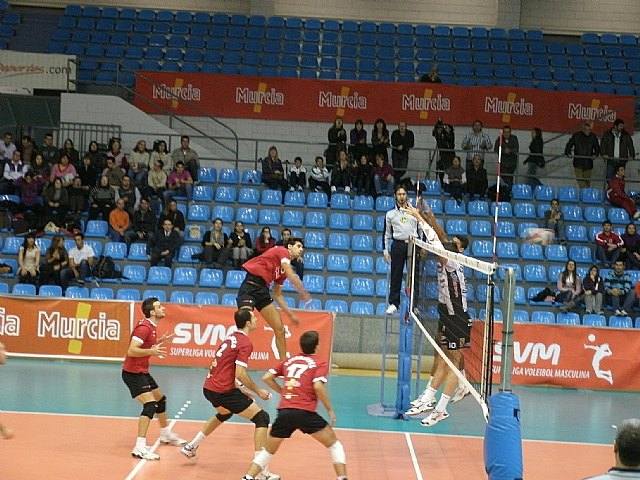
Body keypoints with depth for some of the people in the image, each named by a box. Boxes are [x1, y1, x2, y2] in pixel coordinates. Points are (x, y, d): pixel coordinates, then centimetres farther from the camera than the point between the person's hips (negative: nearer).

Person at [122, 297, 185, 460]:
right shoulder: (144, 327, -22)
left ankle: (166, 435, 44)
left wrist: (159, 341, 9)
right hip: (133, 373, -10)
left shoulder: (151, 326, 9)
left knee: (161, 399, 23)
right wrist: (151, 352, -39)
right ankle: (140, 447, -25)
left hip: (142, 372, 10)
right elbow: (131, 351, -29)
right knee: (150, 405, -21)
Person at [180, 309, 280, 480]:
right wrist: (258, 391, -8)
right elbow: (240, 374, -20)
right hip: (224, 390, -9)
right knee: (262, 418, -4)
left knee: (224, 414, 39)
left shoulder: (231, 337, 13)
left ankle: (191, 447, 44)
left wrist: (240, 391, 22)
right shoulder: (245, 343, -13)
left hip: (209, 387, 9)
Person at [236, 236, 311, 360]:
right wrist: (303, 293, -11)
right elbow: (291, 276, -16)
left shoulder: (283, 270, 21)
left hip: (263, 291, 9)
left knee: (280, 329, 8)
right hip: (250, 286, -9)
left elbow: (277, 295, 23)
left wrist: (290, 314, 20)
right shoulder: (282, 251, -1)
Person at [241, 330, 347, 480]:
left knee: (268, 451, 20)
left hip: (284, 412, 4)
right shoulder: (320, 363, 5)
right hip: (305, 412, -4)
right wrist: (330, 410, -3)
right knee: (334, 444, 14)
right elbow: (318, 386, -11)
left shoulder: (289, 361, 19)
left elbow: (267, 378, 17)